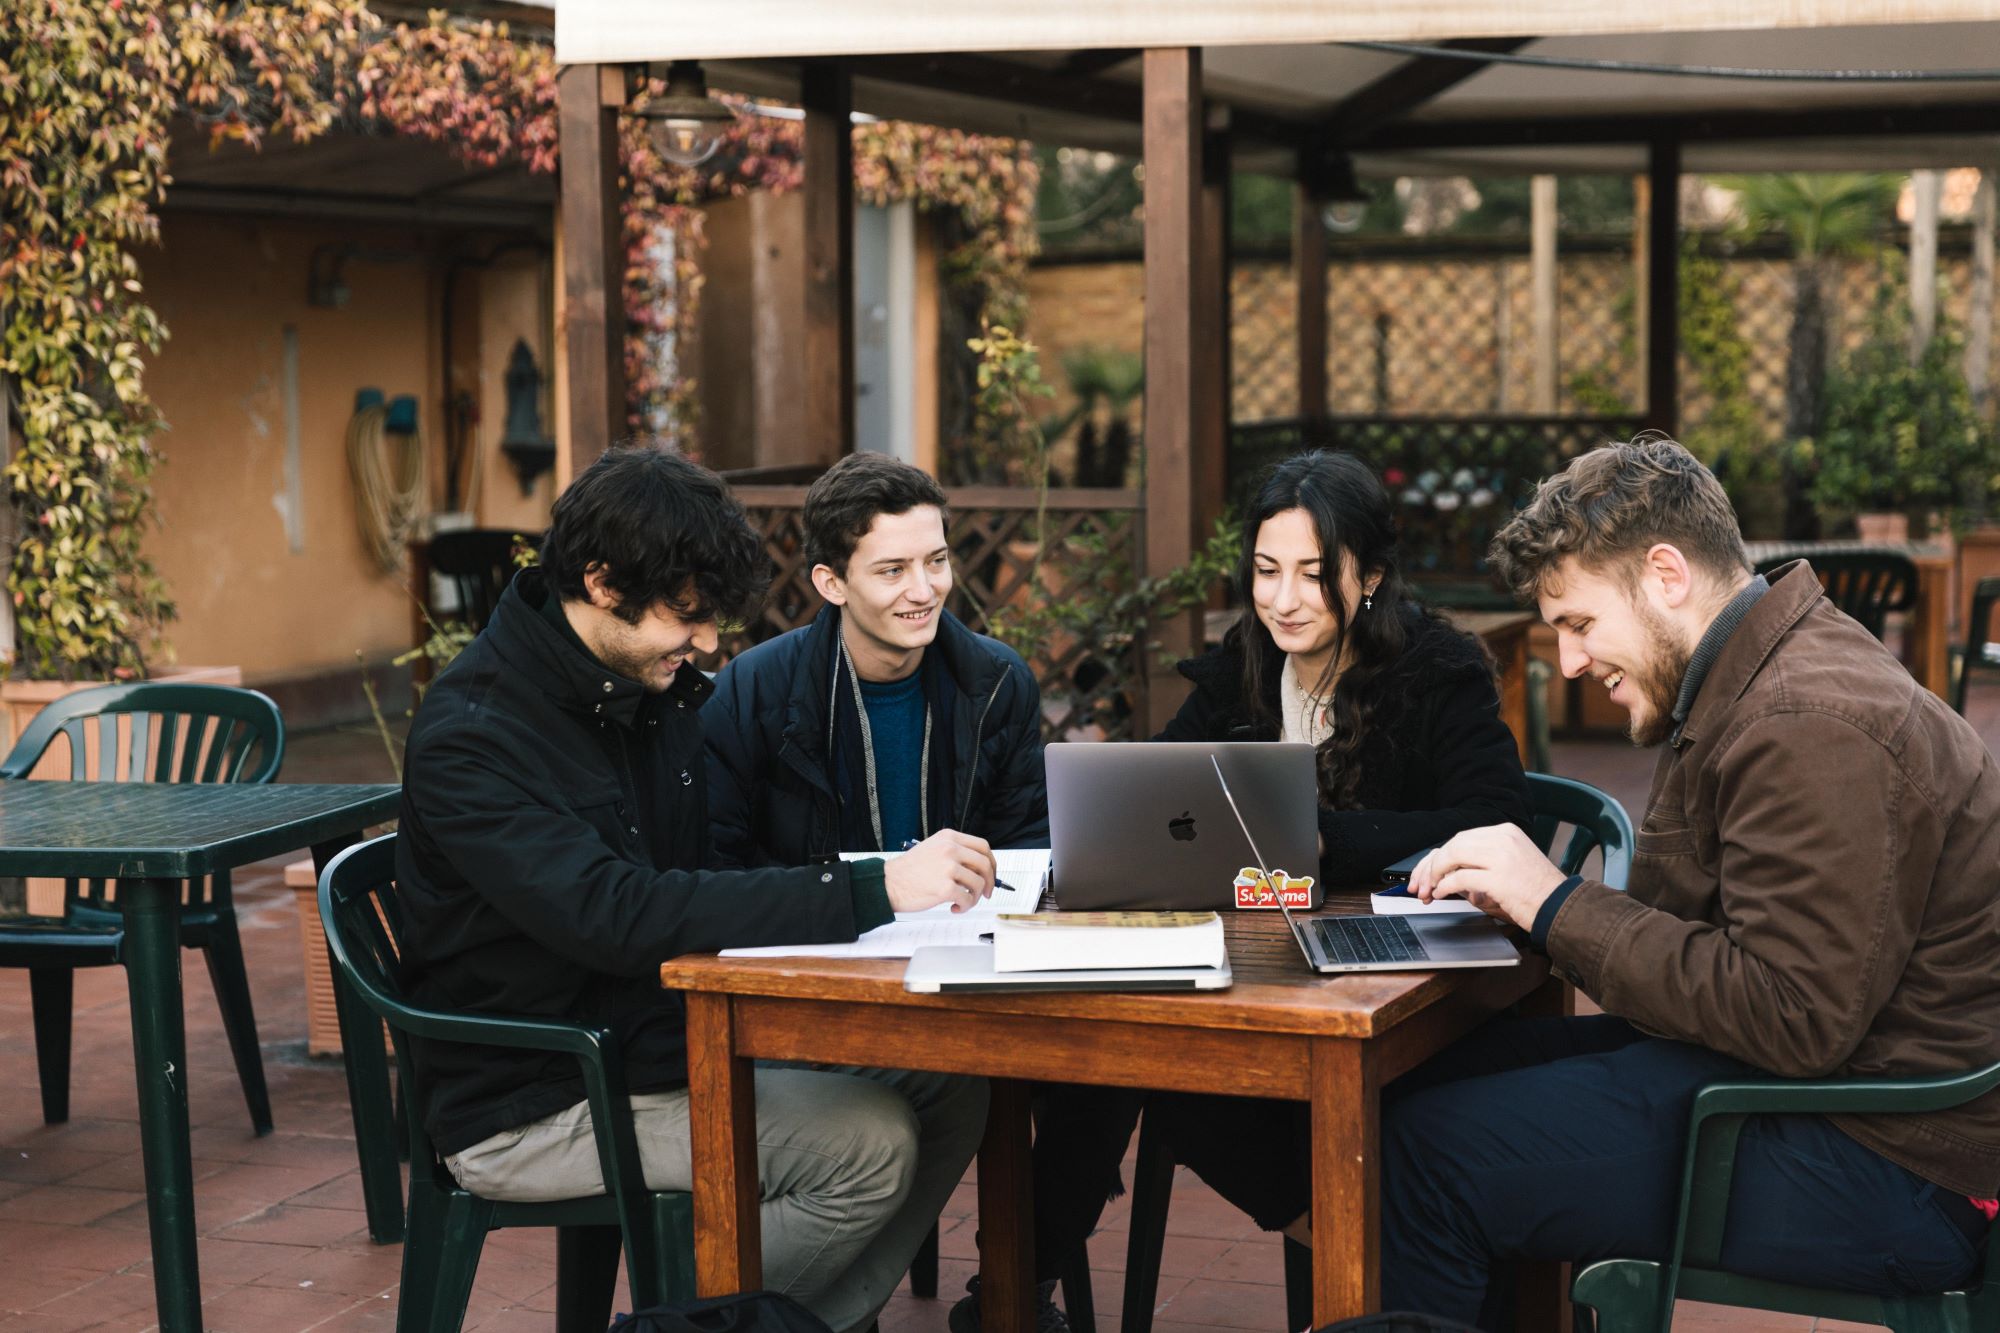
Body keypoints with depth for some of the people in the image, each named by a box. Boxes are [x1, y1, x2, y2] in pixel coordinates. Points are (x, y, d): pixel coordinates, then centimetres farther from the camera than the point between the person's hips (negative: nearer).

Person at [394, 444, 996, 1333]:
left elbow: (729, 862, 16)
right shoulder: (471, 732, -20)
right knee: (872, 1145, -21)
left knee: (948, 1083, -7)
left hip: (661, 1043, 8)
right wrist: (870, 894, -35)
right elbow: (617, 915, -32)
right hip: (526, 1113, -8)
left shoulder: (663, 691, 5)